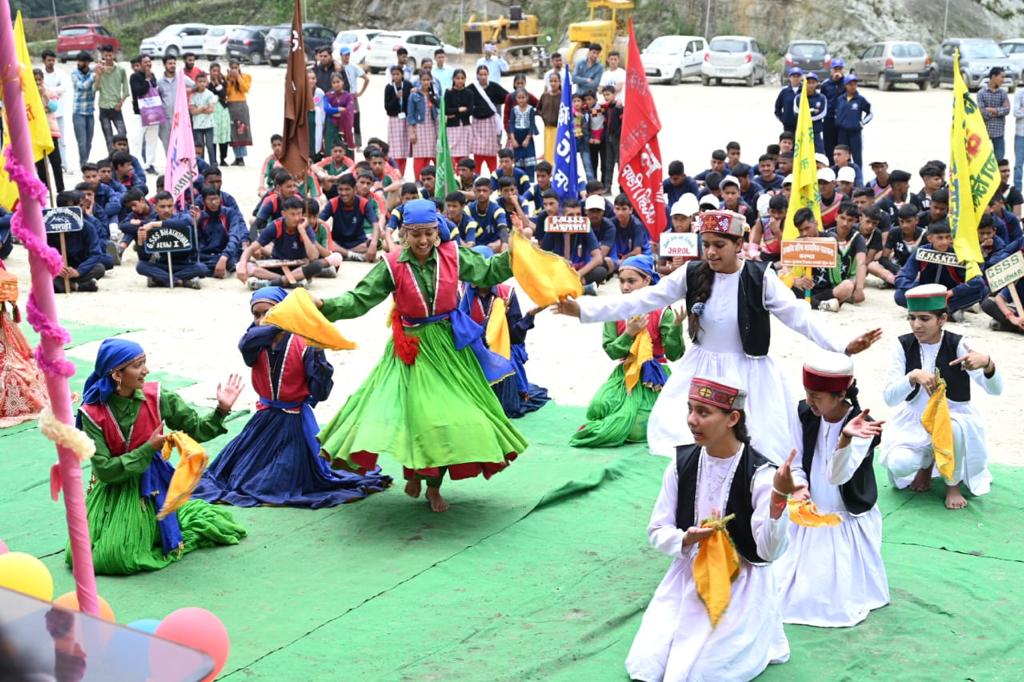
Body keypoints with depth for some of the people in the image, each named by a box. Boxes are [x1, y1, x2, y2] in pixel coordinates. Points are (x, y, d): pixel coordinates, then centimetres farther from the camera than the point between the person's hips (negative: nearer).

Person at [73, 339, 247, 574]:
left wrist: (222, 409, -17)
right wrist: (149, 448, -20)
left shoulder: (156, 397, -8)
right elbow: (105, 470, -17)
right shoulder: (93, 414, -16)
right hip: (117, 491, -2)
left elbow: (195, 429, -1)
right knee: (115, 555, -20)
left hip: (155, 484, 2)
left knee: (213, 521, -9)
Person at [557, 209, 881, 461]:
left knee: (752, 449, -2)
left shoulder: (760, 278, -12)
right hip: (701, 371, 2)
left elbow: (798, 316, -13)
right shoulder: (692, 274, -6)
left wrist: (843, 347, -26)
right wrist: (582, 309, -13)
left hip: (746, 374, -2)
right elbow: (641, 300, -6)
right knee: (690, 446, -1)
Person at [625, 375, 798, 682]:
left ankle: (746, 640, 18)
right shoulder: (682, 464, -5)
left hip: (741, 585, -4)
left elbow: (770, 550, -22)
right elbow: (657, 531, 1)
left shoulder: (759, 473, -18)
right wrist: (687, 539, -22)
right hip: (688, 576, 4)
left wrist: (779, 496, -38)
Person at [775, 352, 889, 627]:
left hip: (848, 521, -5)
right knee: (783, 586, 5)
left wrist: (846, 439, -52)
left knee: (831, 599, -8)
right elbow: (796, 462, 3)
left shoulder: (862, 427, -22)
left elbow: (837, 476, -34)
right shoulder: (805, 413, -7)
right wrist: (799, 485, -19)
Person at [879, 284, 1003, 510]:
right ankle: (926, 463, 15)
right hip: (914, 422, 2)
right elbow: (889, 397, -16)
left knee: (953, 428, -37)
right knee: (899, 464, -26)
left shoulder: (959, 345, -14)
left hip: (954, 418, -2)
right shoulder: (903, 346, -9)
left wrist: (987, 363, -46)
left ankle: (952, 484, -6)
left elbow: (995, 389, -24)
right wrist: (914, 376, -35)